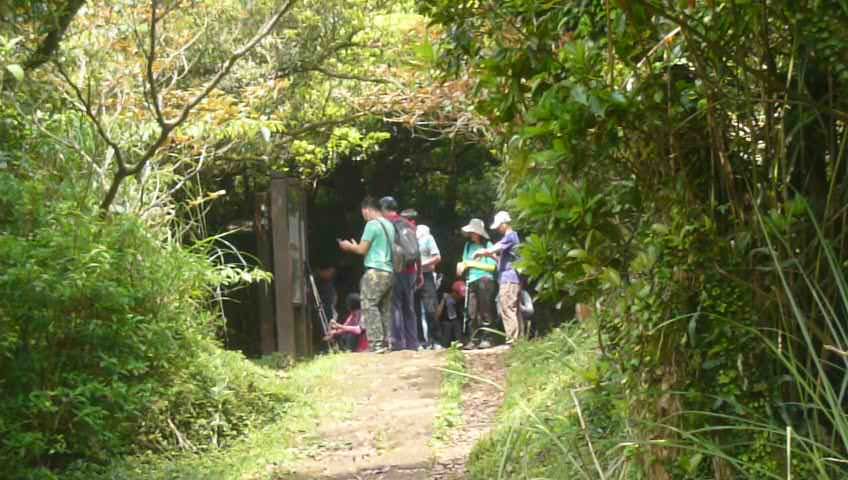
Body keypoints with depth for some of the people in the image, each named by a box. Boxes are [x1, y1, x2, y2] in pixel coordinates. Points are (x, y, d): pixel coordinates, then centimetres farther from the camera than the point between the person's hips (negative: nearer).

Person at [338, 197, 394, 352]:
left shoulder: (372, 224, -9)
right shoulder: (389, 225, 16)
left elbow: (362, 249, -9)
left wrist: (349, 246, 12)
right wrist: (356, 246, 27)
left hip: (375, 272, -8)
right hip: (389, 272, 8)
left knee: (369, 306, -8)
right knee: (385, 309, 9)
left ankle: (377, 344, -15)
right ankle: (386, 343, 6)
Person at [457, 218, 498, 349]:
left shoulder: (488, 245, 3)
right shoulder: (468, 245, 15)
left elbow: (492, 266, -2)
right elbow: (465, 263, 19)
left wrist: (474, 264, -7)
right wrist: (462, 266, -5)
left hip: (485, 280, -4)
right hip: (471, 282, 4)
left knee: (485, 312, -3)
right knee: (472, 313, -2)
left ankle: (486, 339, -1)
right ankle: (473, 340, -1)